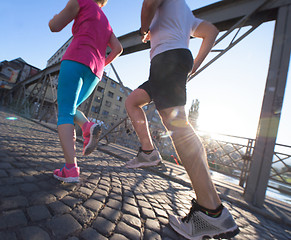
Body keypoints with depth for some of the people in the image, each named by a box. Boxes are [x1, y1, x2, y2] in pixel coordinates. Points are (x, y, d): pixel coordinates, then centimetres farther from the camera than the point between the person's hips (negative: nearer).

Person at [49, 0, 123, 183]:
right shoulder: (106, 23, 32)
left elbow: (54, 26, 8)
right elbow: (118, 48, 19)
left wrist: (57, 16, 31)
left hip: (76, 61, -6)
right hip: (94, 74, 6)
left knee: (64, 114, -10)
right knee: (67, 109, 18)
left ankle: (71, 169, -22)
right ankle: (88, 127, -14)